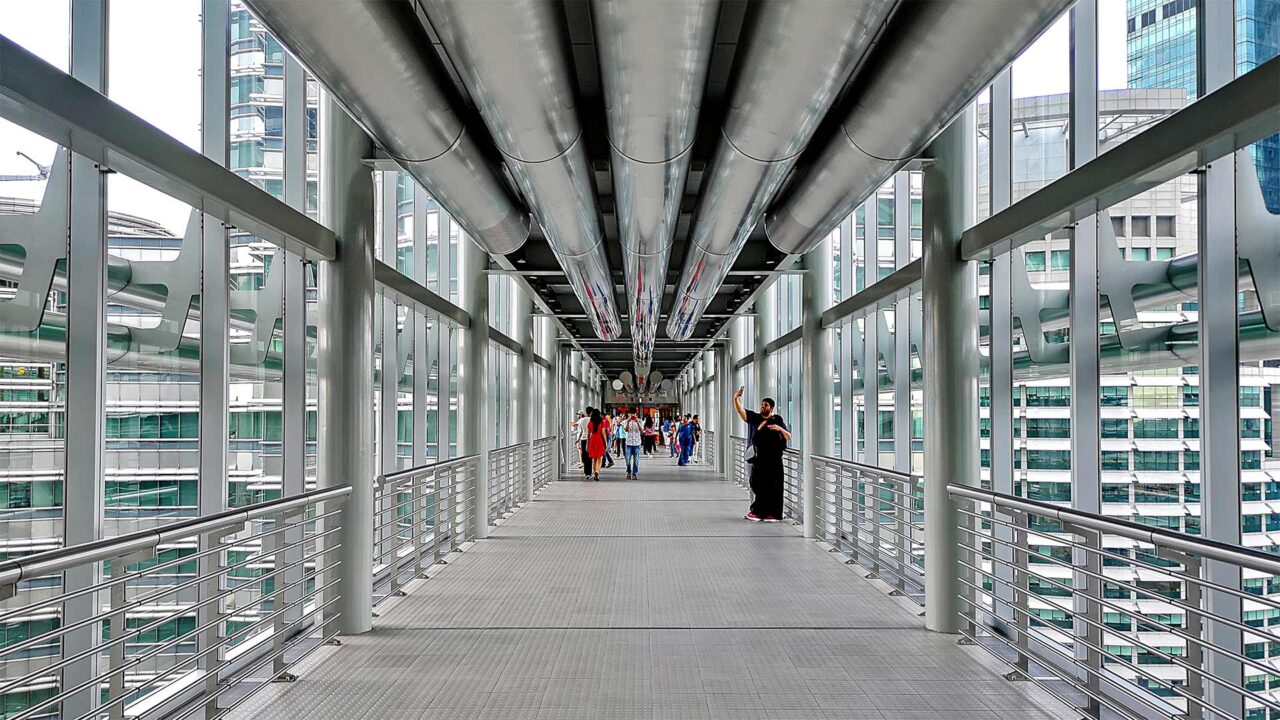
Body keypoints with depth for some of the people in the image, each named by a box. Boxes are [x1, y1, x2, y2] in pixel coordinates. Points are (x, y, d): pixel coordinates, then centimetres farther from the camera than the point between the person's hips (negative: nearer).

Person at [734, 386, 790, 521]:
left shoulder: (778, 420, 8)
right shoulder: (754, 418, 8)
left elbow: (789, 437, 9)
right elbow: (740, 410, -6)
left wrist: (780, 429, -9)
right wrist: (736, 398, -23)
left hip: (774, 460, 0)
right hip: (759, 459, 0)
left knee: (772, 487, -1)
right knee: (758, 485, -1)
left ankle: (771, 513, 7)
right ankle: (757, 512, 10)